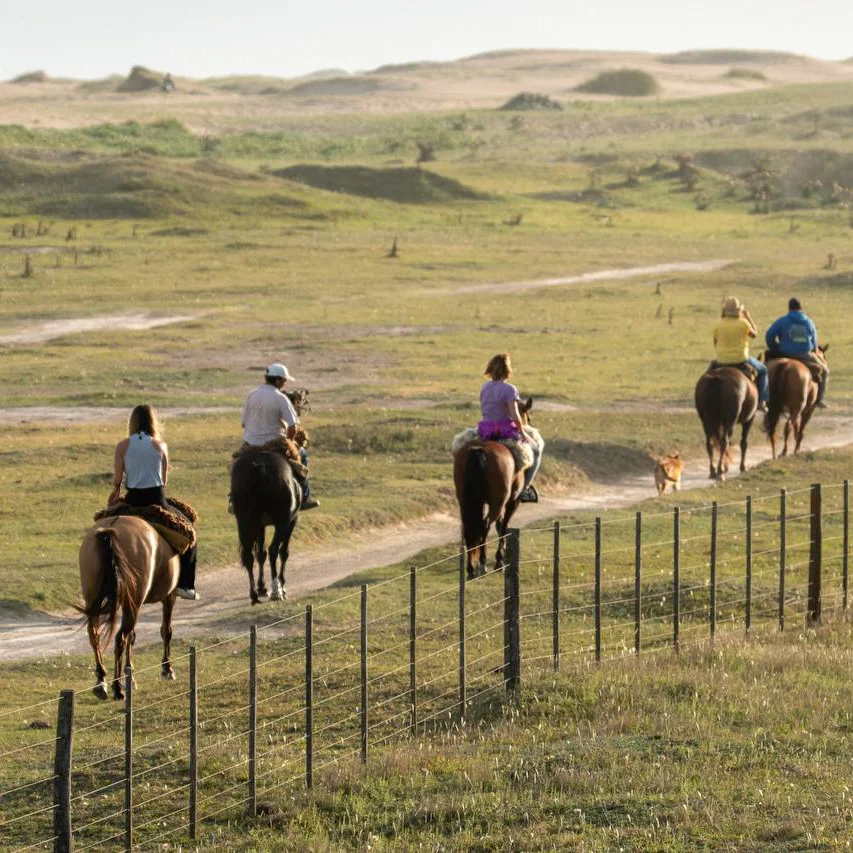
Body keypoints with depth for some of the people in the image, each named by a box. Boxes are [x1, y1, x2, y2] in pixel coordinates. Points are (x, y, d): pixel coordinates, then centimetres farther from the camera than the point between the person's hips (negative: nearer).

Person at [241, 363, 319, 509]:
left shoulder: (251, 395, 1)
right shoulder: (281, 399, -14)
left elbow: (244, 423, 6)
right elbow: (293, 427, -19)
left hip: (250, 446, 4)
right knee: (301, 454, 21)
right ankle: (303, 498, 24)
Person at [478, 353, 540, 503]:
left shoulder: (485, 387, 6)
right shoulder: (509, 389, -15)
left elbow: (482, 412, 12)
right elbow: (514, 415, -21)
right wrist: (522, 433, -9)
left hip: (484, 431, 6)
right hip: (506, 431, -6)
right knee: (535, 450, 17)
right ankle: (524, 489, 8)